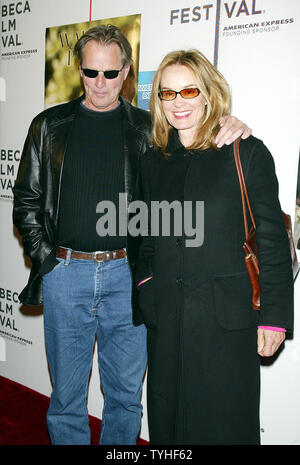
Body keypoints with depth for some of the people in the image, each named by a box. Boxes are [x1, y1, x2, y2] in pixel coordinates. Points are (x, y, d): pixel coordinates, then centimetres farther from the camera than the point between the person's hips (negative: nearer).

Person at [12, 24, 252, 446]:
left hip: (127, 273, 0)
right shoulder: (50, 126, 6)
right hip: (65, 273, 0)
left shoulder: (149, 129, 5)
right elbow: (27, 199, 9)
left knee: (126, 393, 12)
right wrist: (44, 257, -2)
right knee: (67, 395, 11)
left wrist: (231, 129, -11)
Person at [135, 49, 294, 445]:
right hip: (165, 316, 5)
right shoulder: (152, 160, 10)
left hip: (227, 320, -4)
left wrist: (274, 316, -9)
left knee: (224, 425, 8)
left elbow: (272, 239, -6)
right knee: (166, 422, 16)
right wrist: (144, 282, 5)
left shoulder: (247, 153, -5)